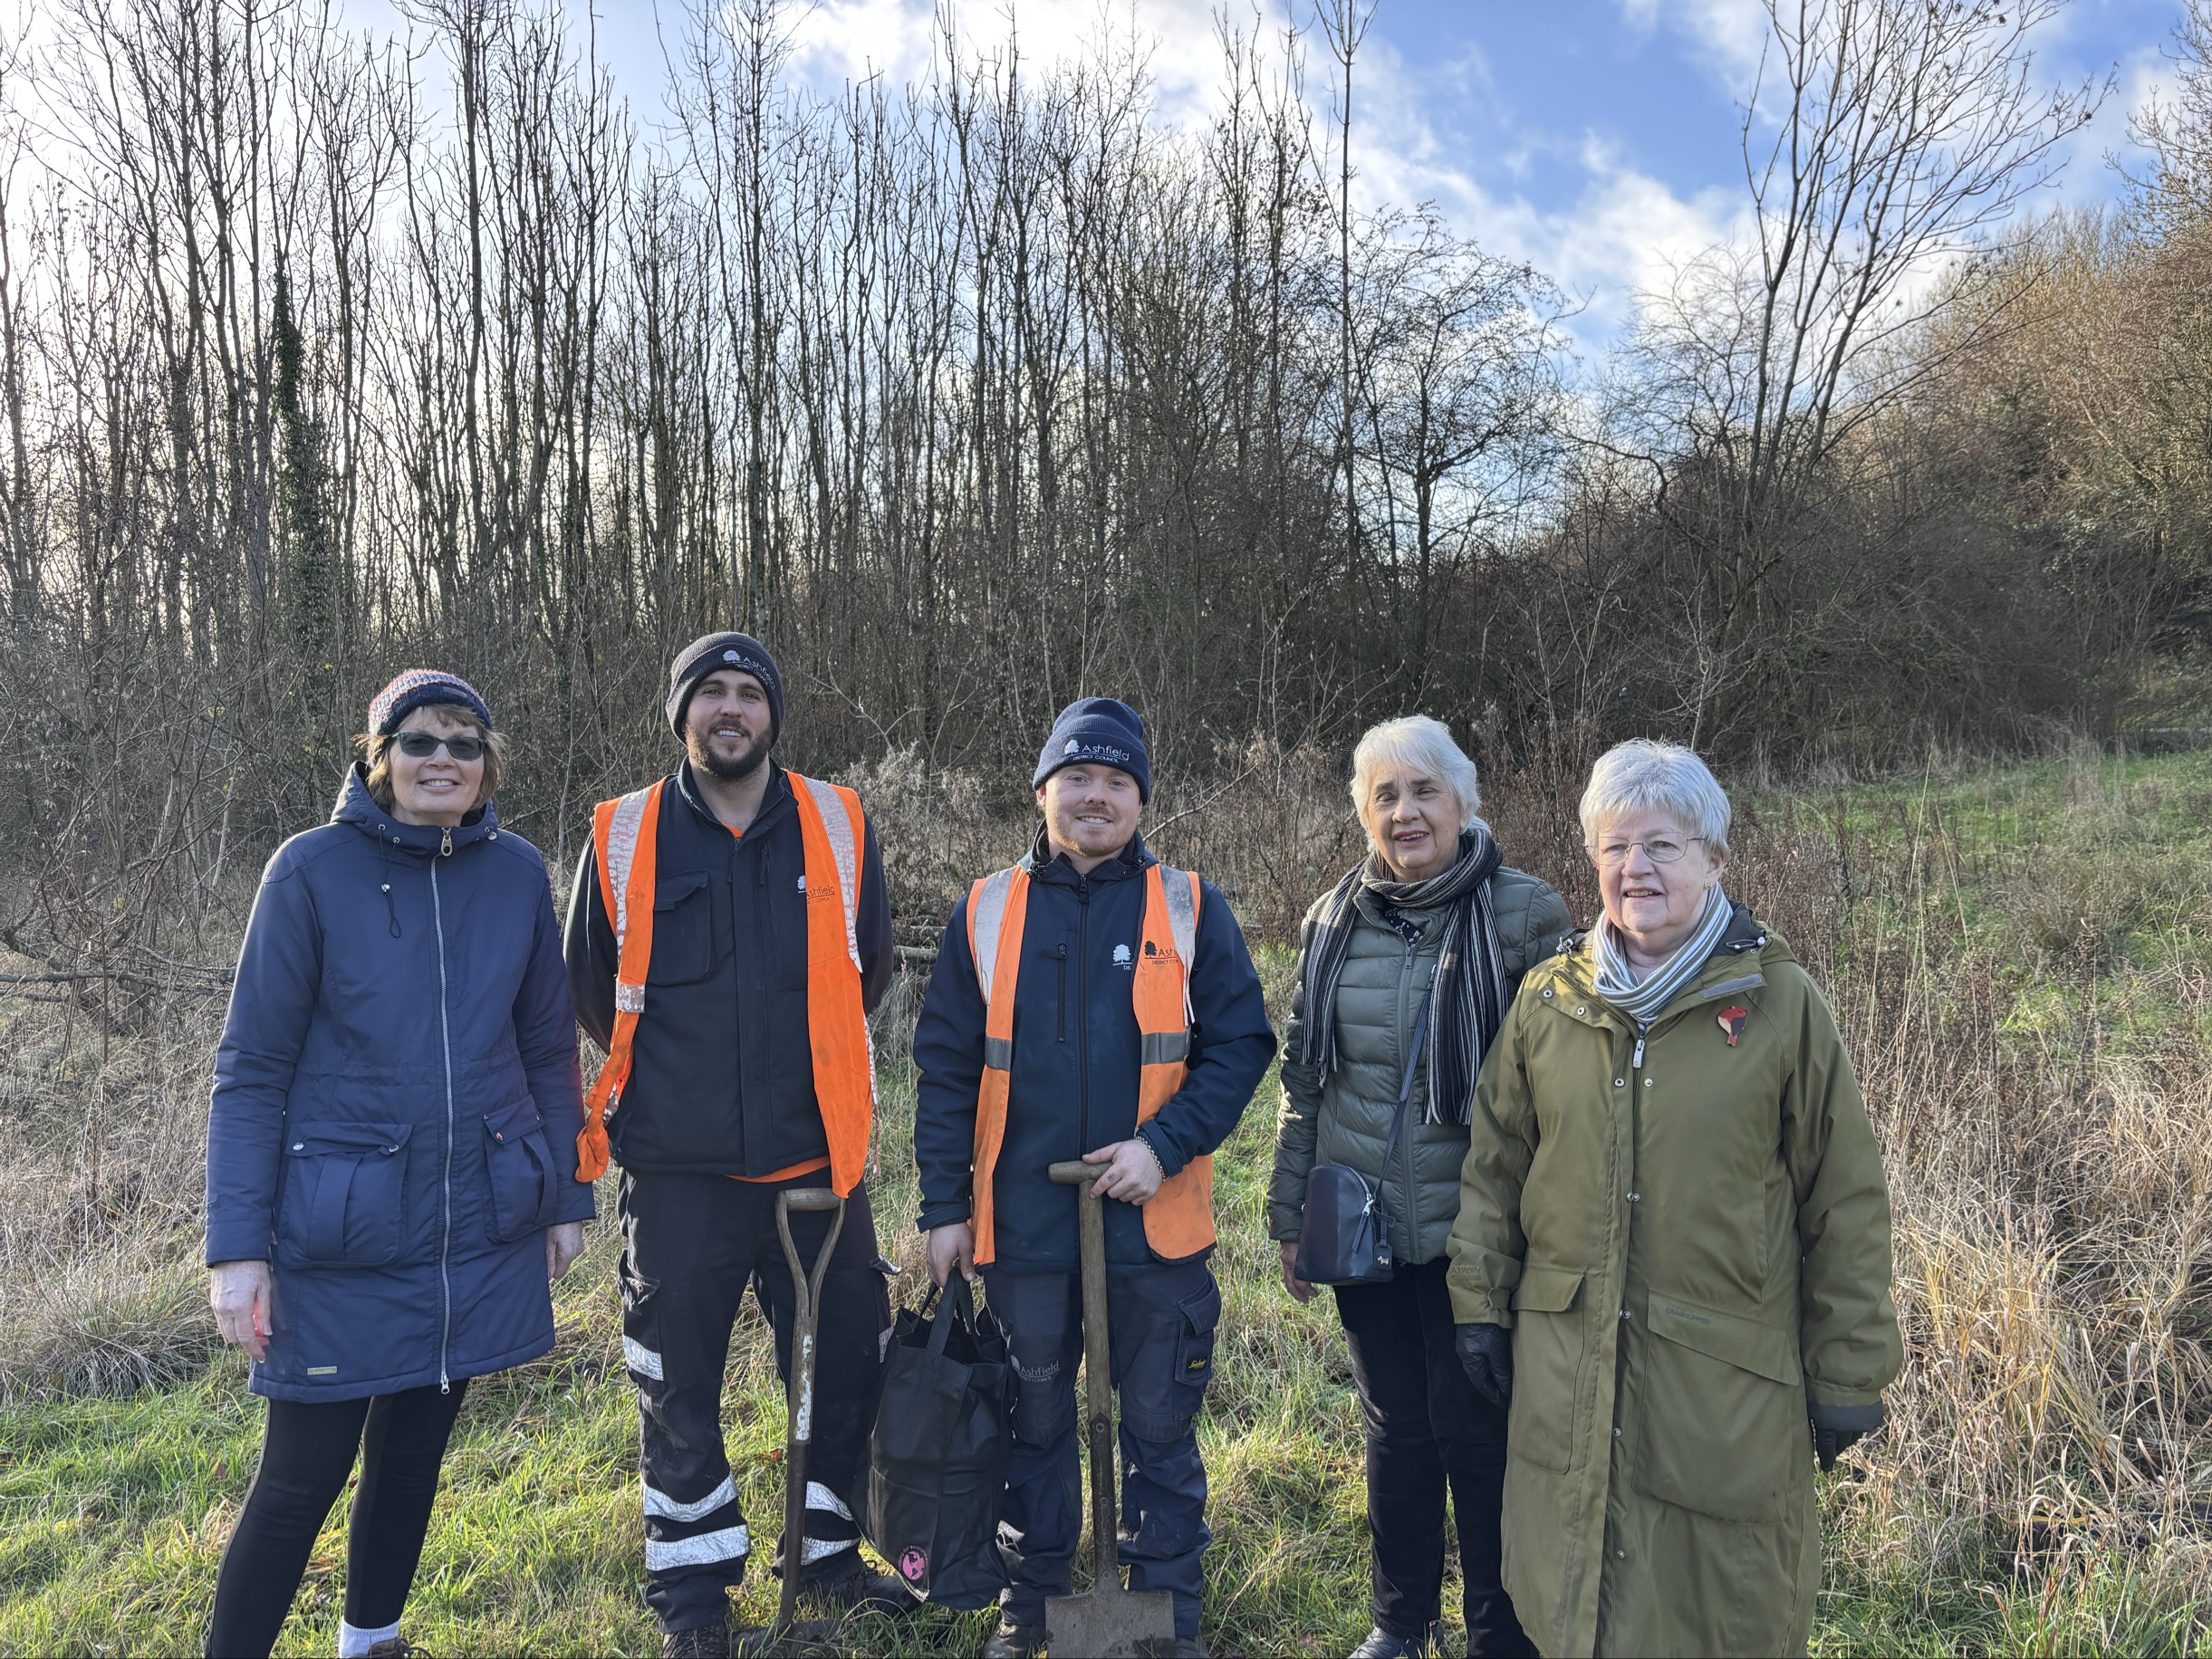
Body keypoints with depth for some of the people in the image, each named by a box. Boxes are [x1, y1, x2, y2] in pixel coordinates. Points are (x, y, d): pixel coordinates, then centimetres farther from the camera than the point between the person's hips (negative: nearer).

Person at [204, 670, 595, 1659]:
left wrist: (566, 1197, 9)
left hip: (480, 1231, 4)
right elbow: (252, 1068, -7)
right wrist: (238, 1244, -11)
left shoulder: (517, 873, 0)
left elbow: (547, 1049, 8)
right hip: (340, 1235, -3)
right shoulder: (314, 870, -9)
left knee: (414, 1448, 18)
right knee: (300, 1478, 4)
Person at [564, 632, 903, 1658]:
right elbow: (592, 993, 10)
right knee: (679, 1382, 8)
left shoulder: (840, 827, 1)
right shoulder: (623, 838, -2)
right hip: (677, 1168, -1)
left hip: (816, 1156, 2)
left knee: (843, 1363, 11)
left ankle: (824, 1548, 34)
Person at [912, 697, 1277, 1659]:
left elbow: (1241, 1044, -2)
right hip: (1021, 1221, 1)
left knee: (1160, 1427, 11)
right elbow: (945, 1066, 4)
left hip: (1154, 1221, -1)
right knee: (1033, 1419, 16)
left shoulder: (1190, 909, 0)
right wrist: (945, 1206, 0)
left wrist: (1164, 1146, -15)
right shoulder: (987, 911, 2)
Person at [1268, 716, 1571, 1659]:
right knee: (1394, 1424, 16)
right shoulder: (1334, 921, 4)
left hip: (1470, 1230, -4)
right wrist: (1288, 1217, 10)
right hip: (1362, 1227, 4)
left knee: (1474, 1429, 6)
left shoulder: (1521, 917, -8)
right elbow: (1303, 1079, 10)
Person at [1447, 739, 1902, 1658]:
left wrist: (1848, 1377, -2)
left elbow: (1845, 1201, -3)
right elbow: (1493, 1164, 10)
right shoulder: (1547, 999, 2)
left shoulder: (1782, 1005, -6)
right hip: (1566, 1374, 3)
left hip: (1729, 1378, -3)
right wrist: (1481, 1306, 8)